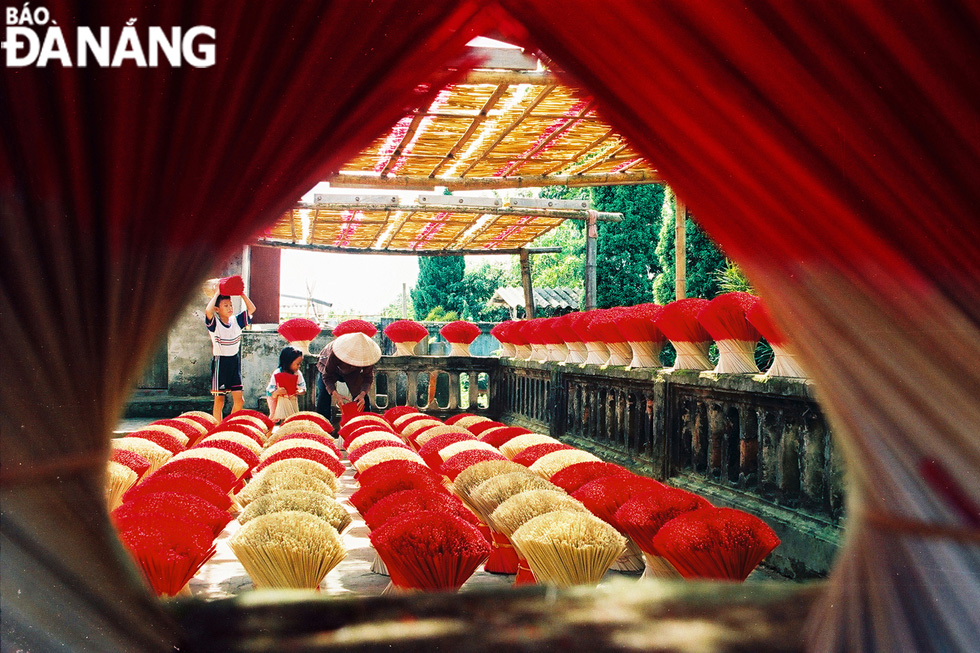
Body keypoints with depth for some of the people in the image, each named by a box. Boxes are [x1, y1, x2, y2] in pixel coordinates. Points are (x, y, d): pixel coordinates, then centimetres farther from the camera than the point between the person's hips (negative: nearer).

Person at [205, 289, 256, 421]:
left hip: (235, 362, 5)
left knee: (239, 401, 3)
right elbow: (208, 311, -30)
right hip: (220, 362, -5)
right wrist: (217, 294, -19)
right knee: (219, 401, 1)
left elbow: (251, 309, 2)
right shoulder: (214, 323, -9)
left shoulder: (236, 321, 5)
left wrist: (242, 294, -6)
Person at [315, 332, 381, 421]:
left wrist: (362, 394, -45)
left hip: (353, 373, 2)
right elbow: (327, 376, -33)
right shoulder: (334, 354, -44)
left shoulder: (367, 356, -37)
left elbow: (368, 377, -25)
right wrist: (335, 394, -49)